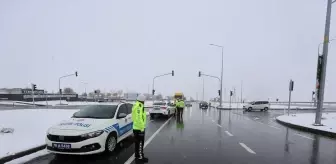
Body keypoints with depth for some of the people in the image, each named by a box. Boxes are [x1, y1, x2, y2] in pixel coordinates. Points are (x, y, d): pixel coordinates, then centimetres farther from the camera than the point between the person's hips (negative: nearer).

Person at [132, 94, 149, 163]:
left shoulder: (135, 106, 12)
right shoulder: (140, 106, -20)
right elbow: (139, 118, -25)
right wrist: (142, 128, -22)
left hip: (135, 127, 10)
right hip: (139, 128, -10)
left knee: (137, 143, 19)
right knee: (140, 143, 0)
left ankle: (137, 155, 30)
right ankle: (140, 157, 9)